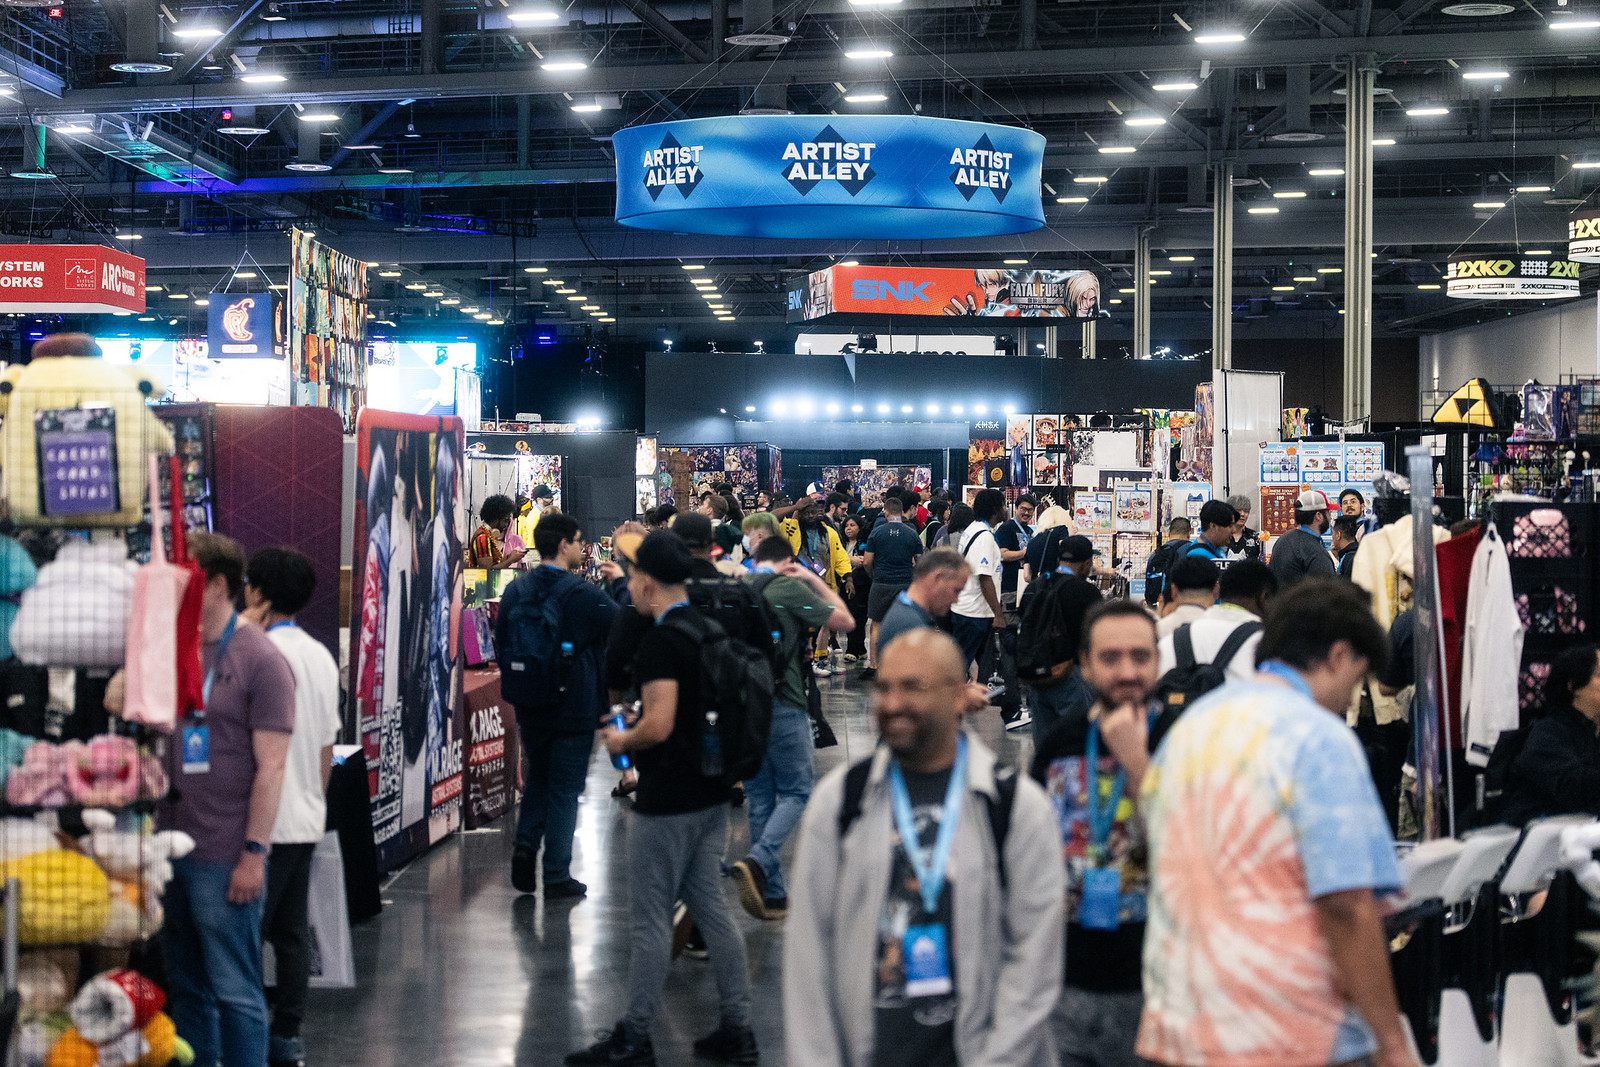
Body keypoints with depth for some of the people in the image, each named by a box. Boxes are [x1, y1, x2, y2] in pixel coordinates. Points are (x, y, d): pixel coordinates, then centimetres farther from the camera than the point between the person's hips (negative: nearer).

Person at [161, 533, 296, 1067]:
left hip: (224, 859, -6)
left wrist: (253, 854, -14)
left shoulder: (259, 659, -8)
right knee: (185, 988, 15)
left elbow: (271, 767, -11)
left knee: (235, 992, 1)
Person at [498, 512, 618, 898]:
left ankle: (526, 844, 4)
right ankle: (557, 877, 7)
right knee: (565, 789, 3)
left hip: (529, 707, 5)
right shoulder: (580, 594, -17)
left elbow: (502, 647, 9)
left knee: (538, 777, 23)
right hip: (573, 709, -5)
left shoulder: (515, 591, 2)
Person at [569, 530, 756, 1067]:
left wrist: (622, 741, -7)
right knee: (710, 906, 13)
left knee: (650, 919, 0)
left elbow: (660, 725, -25)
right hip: (711, 793, 9)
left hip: (667, 802, -9)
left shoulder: (660, 640, -19)